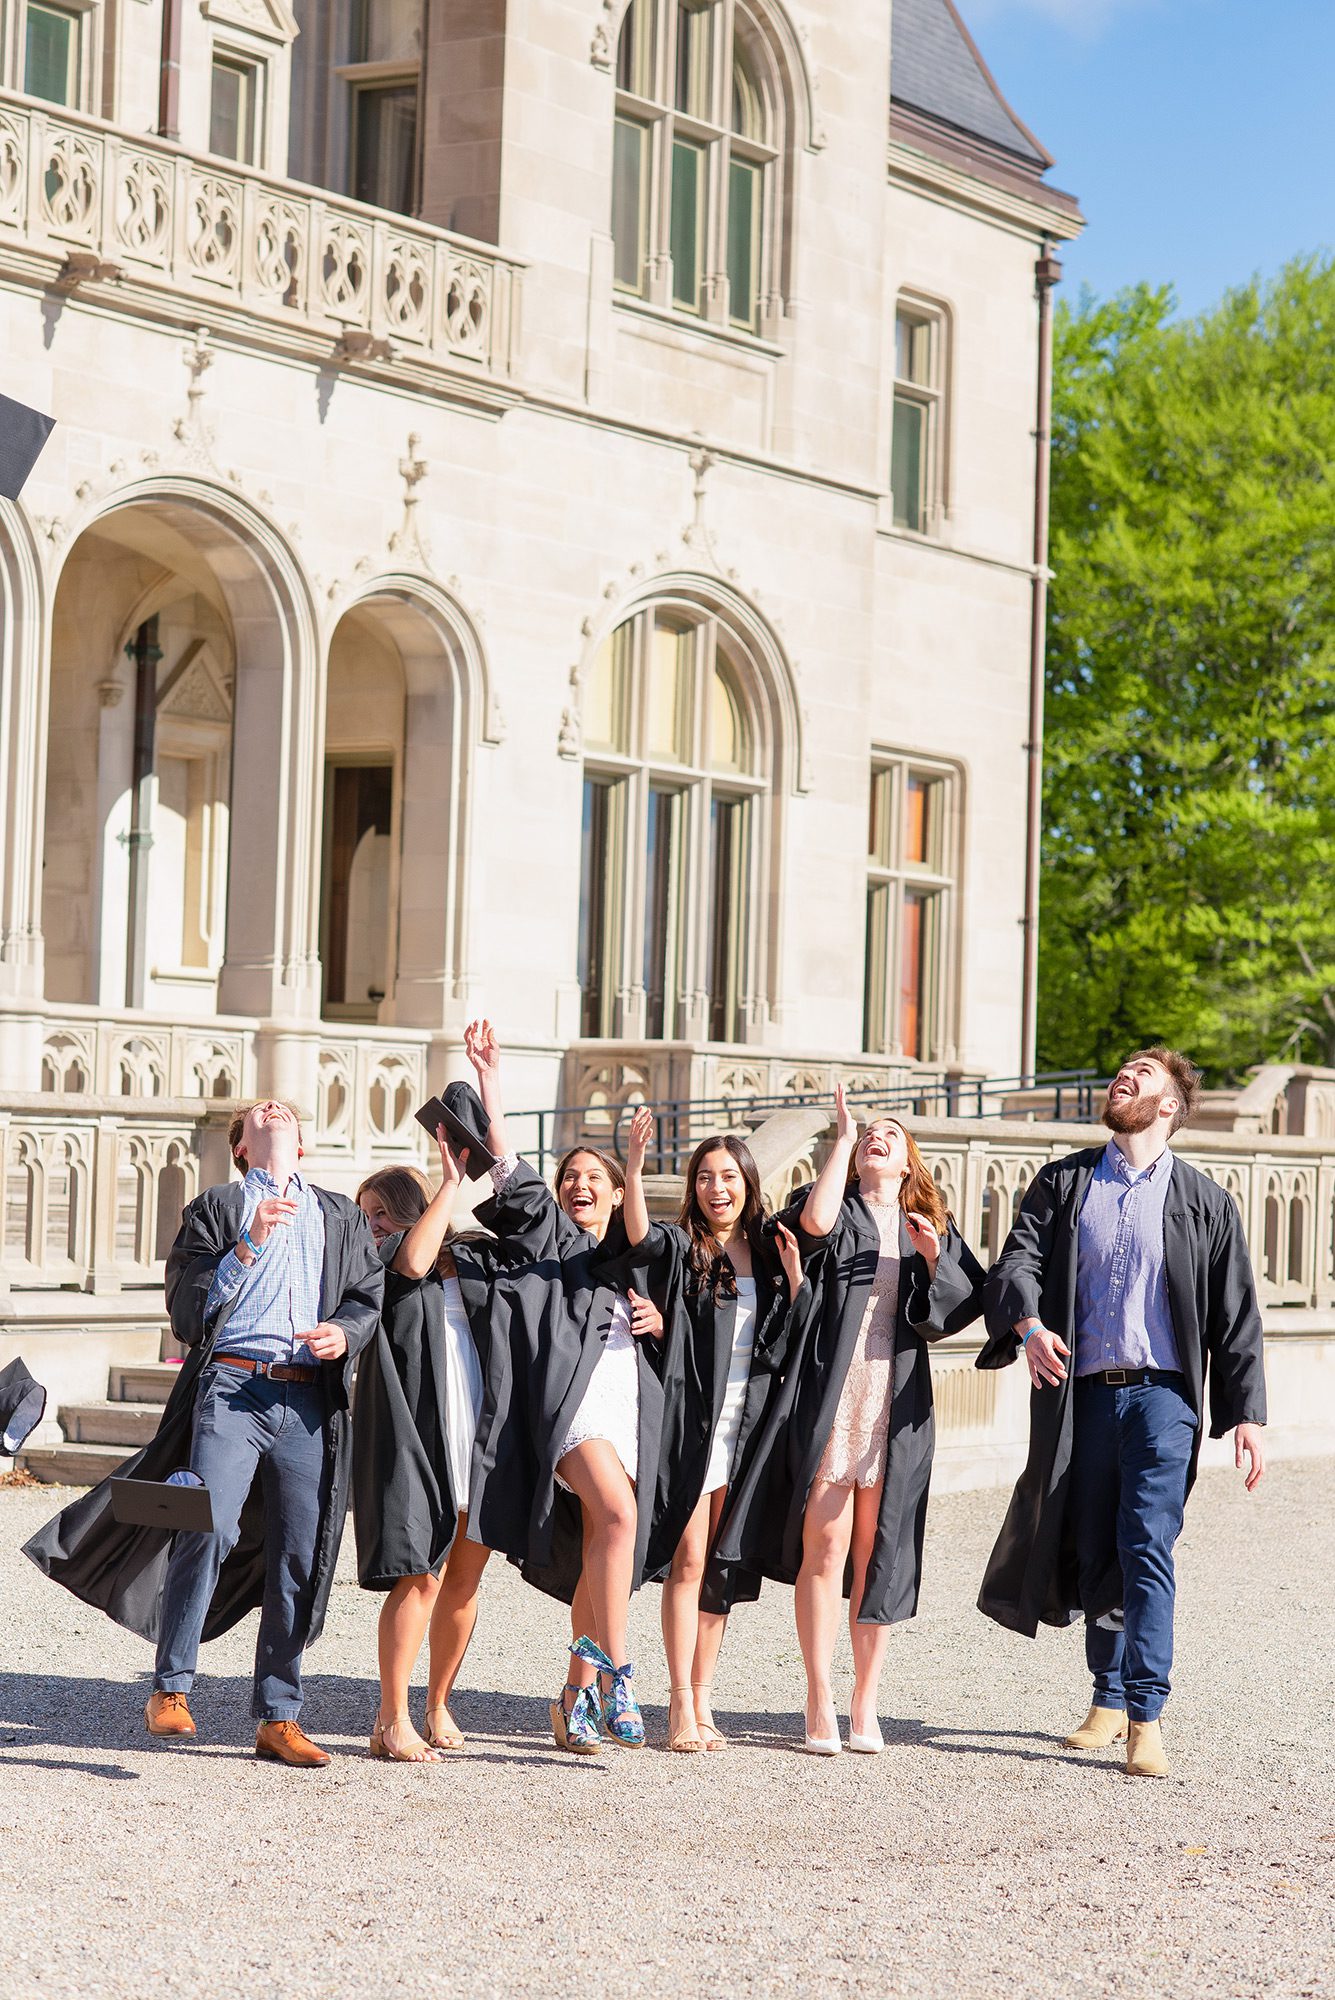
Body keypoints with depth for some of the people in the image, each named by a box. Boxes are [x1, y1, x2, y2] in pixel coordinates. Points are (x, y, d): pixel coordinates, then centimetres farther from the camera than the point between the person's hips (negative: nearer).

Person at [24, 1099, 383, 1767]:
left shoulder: (344, 1218, 23)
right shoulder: (215, 1211, 13)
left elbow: (371, 1297, 20)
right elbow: (188, 1312, 3)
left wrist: (345, 1331, -1)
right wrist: (247, 1246, -8)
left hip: (311, 1404, 3)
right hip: (231, 1390, -3)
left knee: (299, 1560, 2)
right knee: (210, 1530, -22)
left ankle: (278, 1718, 9)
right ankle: (172, 1688, -11)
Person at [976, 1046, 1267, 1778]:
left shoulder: (1204, 1202, 6)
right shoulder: (1062, 1183, 10)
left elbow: (1236, 1317, 6)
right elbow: (1017, 1260, -3)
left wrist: (1246, 1414, 0)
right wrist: (1029, 1325, -24)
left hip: (1161, 1393, -3)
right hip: (1083, 1394, 3)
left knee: (1147, 1545, -14)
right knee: (1092, 1552, 9)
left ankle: (1146, 1716, -15)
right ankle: (1109, 1698, 23)